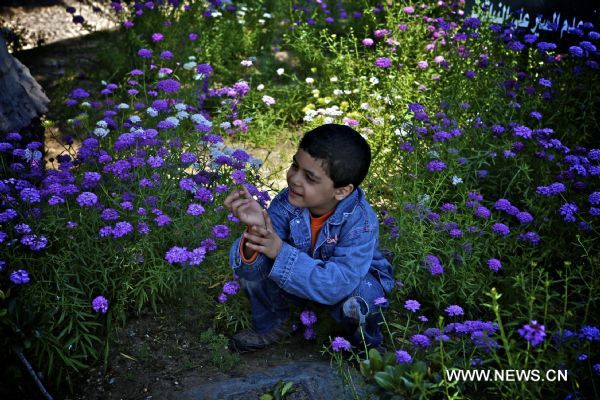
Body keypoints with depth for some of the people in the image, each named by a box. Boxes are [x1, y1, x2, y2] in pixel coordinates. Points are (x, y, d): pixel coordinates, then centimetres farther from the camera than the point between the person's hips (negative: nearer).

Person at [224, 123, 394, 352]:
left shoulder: (361, 222, -33)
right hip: (300, 279, 3)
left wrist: (280, 252, -47)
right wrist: (255, 230, -50)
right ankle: (271, 325, 9)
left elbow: (338, 284, -41)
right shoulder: (287, 202, -24)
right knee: (251, 266, -20)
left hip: (356, 280, -3)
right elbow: (251, 267, -27)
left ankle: (366, 345, 0)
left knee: (355, 300, -37)